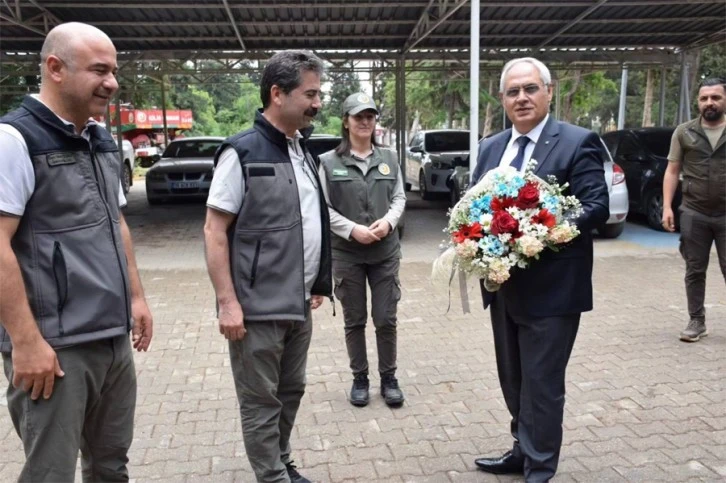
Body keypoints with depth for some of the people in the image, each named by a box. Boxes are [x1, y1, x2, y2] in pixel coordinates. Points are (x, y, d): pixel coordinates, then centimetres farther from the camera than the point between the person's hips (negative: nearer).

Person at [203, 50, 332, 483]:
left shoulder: (304, 151, 10)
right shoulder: (242, 152, -11)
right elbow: (215, 230, -13)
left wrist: (318, 283, 15)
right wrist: (228, 301, -18)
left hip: (299, 305, 7)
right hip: (258, 308, -7)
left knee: (291, 392, 19)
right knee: (262, 402, 7)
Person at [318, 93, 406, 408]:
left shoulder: (389, 158, 7)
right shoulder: (328, 162, -4)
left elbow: (400, 197, 9)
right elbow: (323, 207, -5)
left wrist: (388, 220, -10)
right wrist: (352, 229, -16)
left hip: (386, 252, 2)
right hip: (346, 254, -2)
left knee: (386, 318, 7)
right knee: (354, 320, 10)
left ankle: (388, 377, 23)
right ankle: (360, 378, 25)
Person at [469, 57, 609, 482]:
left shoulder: (578, 142, -8)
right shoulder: (491, 147, 11)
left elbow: (597, 206, -15)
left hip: (551, 288, -6)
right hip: (503, 285, 7)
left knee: (542, 383, 4)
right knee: (514, 379, 19)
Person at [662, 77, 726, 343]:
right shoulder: (684, 132, 4)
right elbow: (672, 171, 6)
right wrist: (667, 206, -3)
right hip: (693, 214, 1)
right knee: (694, 270, 8)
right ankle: (696, 321, 20)